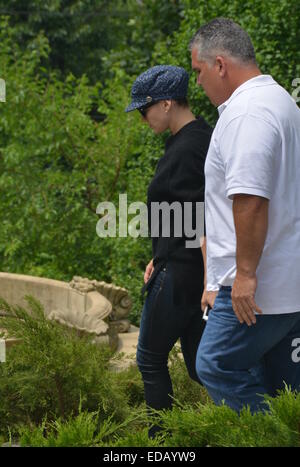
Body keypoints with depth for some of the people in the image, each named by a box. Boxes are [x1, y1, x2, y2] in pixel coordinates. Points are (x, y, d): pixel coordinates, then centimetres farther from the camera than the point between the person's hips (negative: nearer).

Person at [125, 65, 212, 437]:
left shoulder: (187, 150, -19)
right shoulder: (199, 138, 12)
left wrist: (210, 284, -24)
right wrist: (160, 256, 25)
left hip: (181, 273, -10)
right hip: (182, 264, 10)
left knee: (151, 358, 4)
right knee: (198, 364, 12)